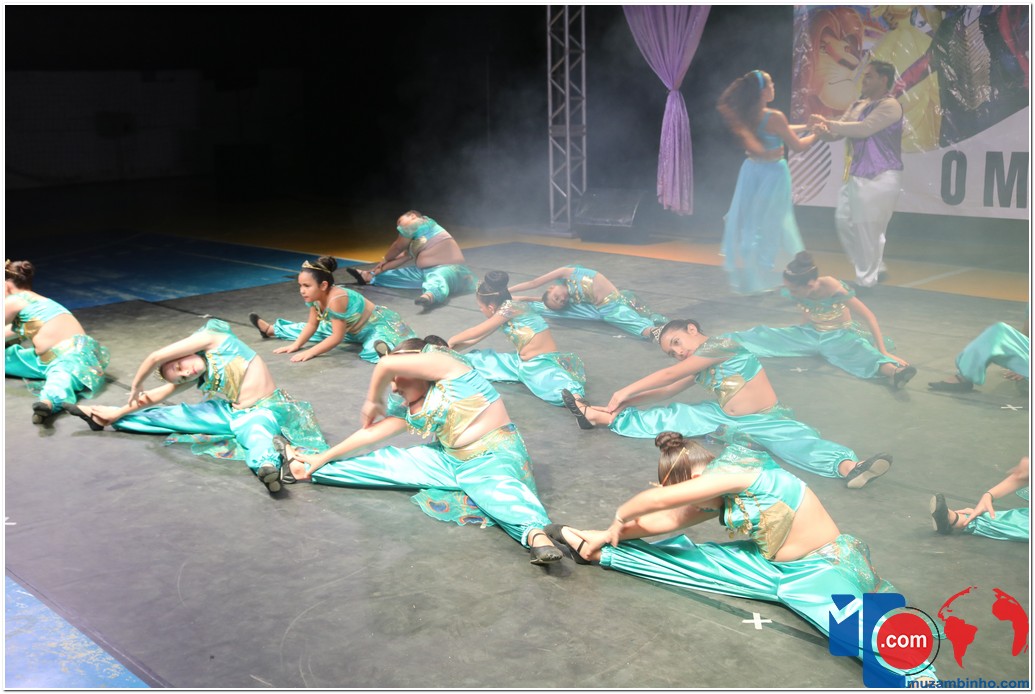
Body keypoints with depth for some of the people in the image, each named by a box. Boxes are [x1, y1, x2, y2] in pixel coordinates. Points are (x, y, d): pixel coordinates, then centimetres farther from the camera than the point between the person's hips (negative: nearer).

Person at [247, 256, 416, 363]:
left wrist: (310, 352, -29)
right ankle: (271, 329, 37)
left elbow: (337, 337, -30)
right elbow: (312, 325, 3)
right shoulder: (316, 296, -10)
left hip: (378, 324, -9)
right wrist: (296, 345, -7)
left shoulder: (336, 299, -35)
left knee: (374, 349, -45)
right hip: (354, 329, 9)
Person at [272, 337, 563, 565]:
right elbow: (372, 432, 18)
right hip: (451, 460, 8)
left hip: (494, 457, -8)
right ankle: (306, 468, 15)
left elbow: (386, 365, -20)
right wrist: (323, 458, 22)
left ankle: (534, 531, -68)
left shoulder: (443, 364, -11)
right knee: (389, 462, 6)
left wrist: (373, 402, -1)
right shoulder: (410, 409, 12)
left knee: (495, 487, -40)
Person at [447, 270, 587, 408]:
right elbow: (475, 339, 23)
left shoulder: (510, 307, -13)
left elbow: (475, 333, -3)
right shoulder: (502, 316, 12)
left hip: (543, 363, -9)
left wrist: (451, 341, 13)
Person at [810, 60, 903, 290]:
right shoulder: (858, 105, 13)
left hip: (880, 177, -9)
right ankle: (874, 267, 28)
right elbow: (838, 131, 9)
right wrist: (824, 130, -14)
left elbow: (864, 128, -25)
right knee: (844, 220, 13)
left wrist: (829, 123, -21)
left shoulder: (890, 105, -13)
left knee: (869, 228, -5)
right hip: (856, 174, 9)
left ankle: (867, 280, 8)